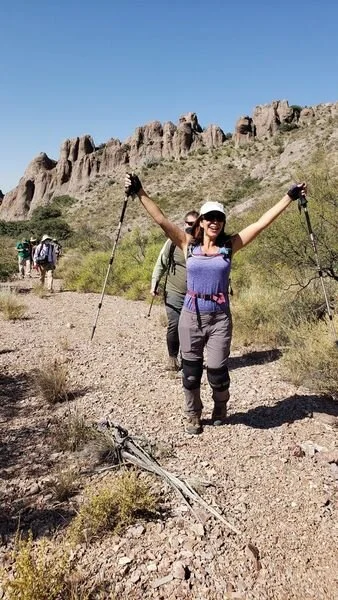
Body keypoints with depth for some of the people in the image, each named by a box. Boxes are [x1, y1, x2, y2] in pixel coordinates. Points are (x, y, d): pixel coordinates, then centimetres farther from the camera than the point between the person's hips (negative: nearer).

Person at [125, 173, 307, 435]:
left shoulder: (230, 245, 1)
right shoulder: (189, 244, 1)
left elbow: (261, 223, -2)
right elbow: (161, 219, -6)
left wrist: (289, 197, -3)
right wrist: (140, 193, -12)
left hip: (220, 318, 0)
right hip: (191, 317, 1)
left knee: (217, 372, 3)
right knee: (191, 372, 10)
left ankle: (220, 408, 38)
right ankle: (193, 415, 36)